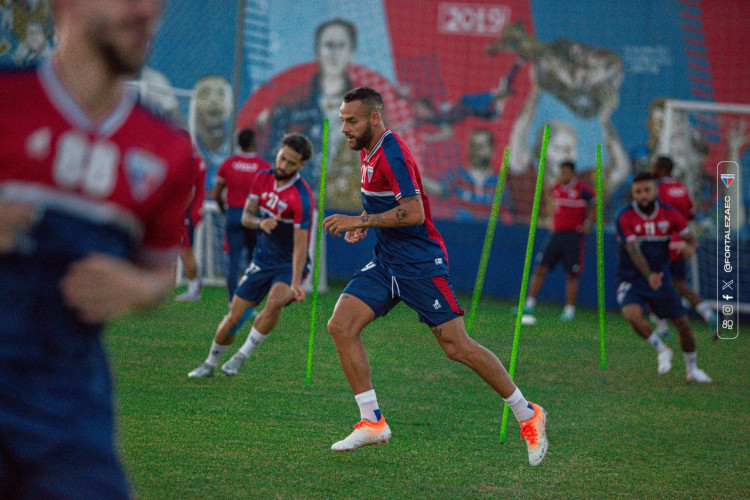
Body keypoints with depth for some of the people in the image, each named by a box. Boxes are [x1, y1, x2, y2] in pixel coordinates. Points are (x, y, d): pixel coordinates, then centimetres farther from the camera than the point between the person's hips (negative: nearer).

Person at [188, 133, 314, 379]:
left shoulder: (301, 197, -23)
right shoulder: (262, 179, -2)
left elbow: (300, 243, -26)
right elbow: (246, 216, 2)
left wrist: (296, 282, -35)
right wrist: (260, 222, -23)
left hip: (289, 265, -5)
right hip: (262, 261, 5)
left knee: (274, 302, -34)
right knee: (234, 317, 2)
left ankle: (242, 355, -19)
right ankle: (210, 364, 25)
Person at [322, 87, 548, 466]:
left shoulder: (393, 153, -17)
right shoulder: (367, 151, 13)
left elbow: (414, 212, -25)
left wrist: (360, 221, -23)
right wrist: (365, 223, 11)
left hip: (419, 263, -9)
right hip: (386, 262, 9)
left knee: (456, 346, -8)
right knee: (341, 325, -8)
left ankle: (527, 415, 6)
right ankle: (372, 421, -4)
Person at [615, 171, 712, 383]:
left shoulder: (670, 215, -3)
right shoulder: (625, 218, -15)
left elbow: (690, 238, 2)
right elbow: (633, 250, -25)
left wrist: (690, 247, -25)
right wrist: (649, 275, -41)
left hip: (661, 279, 3)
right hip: (631, 280, -3)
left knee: (682, 324, 3)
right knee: (632, 314, -32)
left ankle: (692, 369, 28)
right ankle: (662, 350, -7)